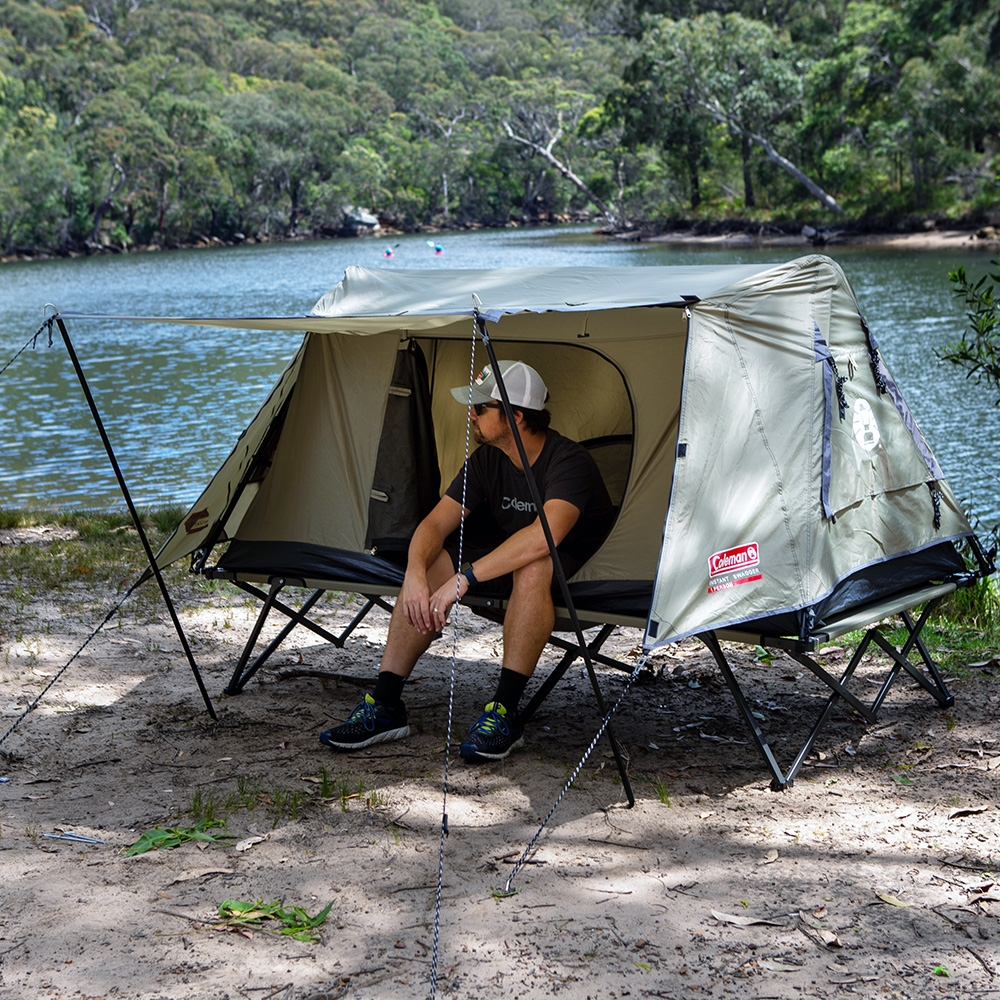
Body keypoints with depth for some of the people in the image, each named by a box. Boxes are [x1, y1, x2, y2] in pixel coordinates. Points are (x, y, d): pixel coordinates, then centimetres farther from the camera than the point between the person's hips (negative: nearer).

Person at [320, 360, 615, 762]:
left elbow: (543, 536, -44)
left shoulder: (569, 461, -28)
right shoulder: (487, 459, -5)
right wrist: (415, 573, -30)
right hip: (510, 560, 7)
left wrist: (465, 577, -44)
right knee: (430, 563, -15)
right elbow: (435, 523, -8)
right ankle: (383, 706, -13)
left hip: (578, 573, -7)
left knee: (533, 567, -41)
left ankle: (503, 713, -33)